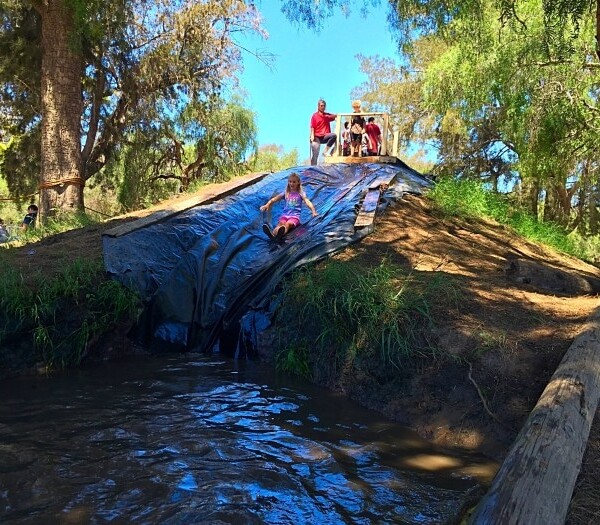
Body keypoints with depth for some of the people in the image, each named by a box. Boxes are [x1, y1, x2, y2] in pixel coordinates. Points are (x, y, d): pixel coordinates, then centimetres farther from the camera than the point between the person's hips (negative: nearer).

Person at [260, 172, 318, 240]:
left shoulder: (300, 193, 11)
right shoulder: (285, 193, 18)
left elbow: (307, 202, -4)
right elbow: (274, 199, 7)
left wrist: (314, 212, -22)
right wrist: (267, 205, -13)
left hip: (295, 215, -3)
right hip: (285, 214, 3)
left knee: (288, 224, -36)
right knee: (280, 223, -32)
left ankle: (280, 234, -70)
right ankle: (272, 234, -66)